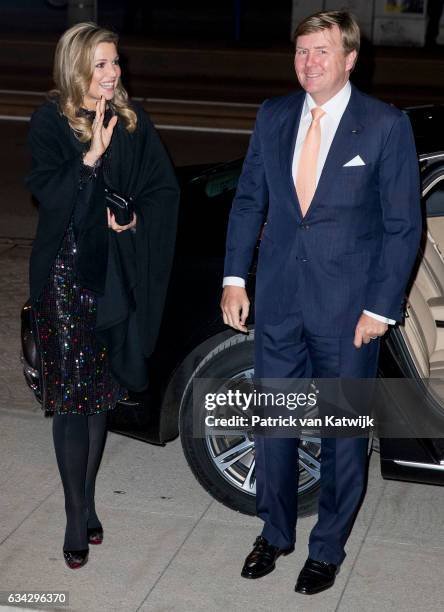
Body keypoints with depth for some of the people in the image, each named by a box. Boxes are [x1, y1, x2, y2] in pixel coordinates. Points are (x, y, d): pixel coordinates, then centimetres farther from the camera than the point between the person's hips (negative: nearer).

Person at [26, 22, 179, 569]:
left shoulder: (132, 120, 5)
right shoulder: (50, 122, -6)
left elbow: (165, 189, 7)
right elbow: (47, 193, -16)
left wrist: (136, 219, -11)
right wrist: (90, 157, -27)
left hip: (117, 273, 4)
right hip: (65, 272, -4)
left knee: (102, 391, 11)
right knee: (72, 397, -3)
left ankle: (86, 499, 26)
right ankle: (77, 517, 6)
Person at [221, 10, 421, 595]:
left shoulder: (386, 125, -9)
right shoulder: (273, 117, 4)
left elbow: (403, 225, -7)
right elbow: (248, 201, 10)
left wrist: (380, 307, -11)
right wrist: (234, 278, 2)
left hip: (349, 310, -3)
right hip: (278, 300, 4)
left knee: (343, 431, 10)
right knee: (272, 422, 14)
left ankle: (328, 548, 30)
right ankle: (276, 532, 35)